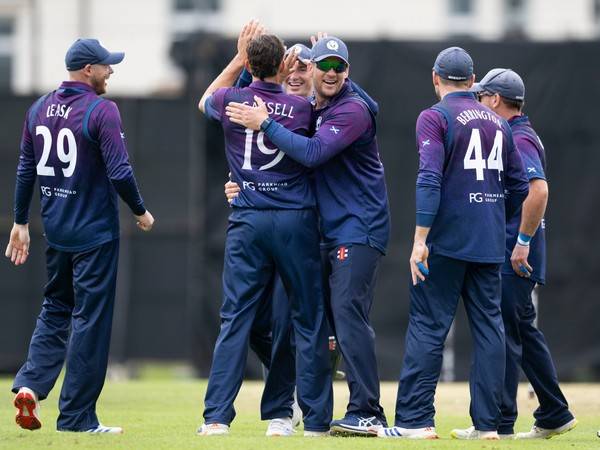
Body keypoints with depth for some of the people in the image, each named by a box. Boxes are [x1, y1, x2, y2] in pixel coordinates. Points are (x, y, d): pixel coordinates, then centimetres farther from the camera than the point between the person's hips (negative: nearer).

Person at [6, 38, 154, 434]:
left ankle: (31, 384, -1)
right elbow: (119, 172, -18)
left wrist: (21, 222, 17)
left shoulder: (40, 109, 6)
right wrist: (141, 211, -3)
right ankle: (77, 416, 3)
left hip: (56, 231, 6)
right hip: (95, 231, -6)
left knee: (55, 309, 19)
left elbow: (26, 170, 10)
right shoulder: (101, 110, -14)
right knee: (90, 320, 1)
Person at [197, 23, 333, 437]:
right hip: (296, 222, -1)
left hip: (247, 222, 1)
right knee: (309, 320, 5)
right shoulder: (302, 107, -3)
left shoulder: (231, 101, 0)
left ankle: (217, 417, -6)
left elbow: (205, 101, 25)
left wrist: (238, 60, 25)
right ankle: (316, 420, 5)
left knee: (235, 318, 2)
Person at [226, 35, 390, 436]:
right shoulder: (306, 110, 15)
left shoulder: (352, 110, -12)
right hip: (329, 233, 9)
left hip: (359, 229, -9)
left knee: (348, 313, -17)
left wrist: (265, 124, -20)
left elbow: (313, 153, -24)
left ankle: (366, 413, -20)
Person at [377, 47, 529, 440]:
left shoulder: (435, 117, -5)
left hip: (448, 241, -5)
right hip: (491, 245, 5)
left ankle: (416, 420, -6)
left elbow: (430, 179, -16)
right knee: (489, 326, 6)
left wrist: (420, 239, -17)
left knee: (428, 325, -3)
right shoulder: (498, 122, 13)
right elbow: (519, 184, 13)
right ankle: (487, 423, 4)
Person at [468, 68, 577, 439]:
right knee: (523, 331, 15)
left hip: (513, 257, -11)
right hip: (512, 253, 11)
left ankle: (499, 423, -7)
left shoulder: (518, 140, -15)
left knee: (502, 335, -9)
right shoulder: (511, 136, 17)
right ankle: (555, 415, 20)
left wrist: (523, 242, -26)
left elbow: (538, 190, -28)